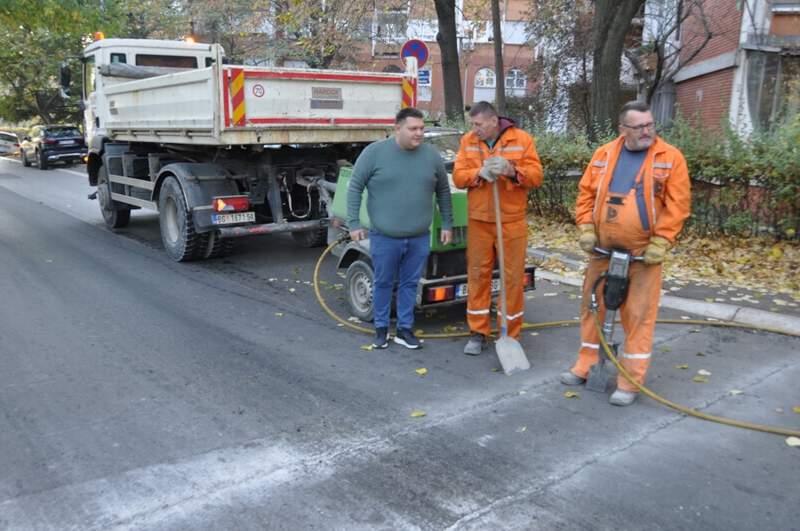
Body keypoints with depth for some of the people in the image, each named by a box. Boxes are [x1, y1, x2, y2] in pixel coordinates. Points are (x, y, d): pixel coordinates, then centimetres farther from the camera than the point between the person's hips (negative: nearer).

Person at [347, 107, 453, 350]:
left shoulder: (431, 155, 3)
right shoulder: (374, 152, -6)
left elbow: (443, 192, 13)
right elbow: (355, 187, -2)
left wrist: (447, 224, 12)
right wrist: (354, 223, -7)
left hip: (419, 239, 3)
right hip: (384, 238, -2)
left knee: (410, 284, 11)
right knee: (383, 283, 10)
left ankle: (405, 329, 25)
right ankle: (381, 328, 26)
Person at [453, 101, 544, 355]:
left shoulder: (521, 139, -2)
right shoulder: (468, 141, 4)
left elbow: (536, 175, -6)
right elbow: (458, 176, -1)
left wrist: (512, 171, -24)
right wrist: (479, 173, -20)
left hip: (512, 222, -2)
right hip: (478, 222, 2)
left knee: (513, 278, 2)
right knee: (477, 275, 6)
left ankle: (510, 336, 15)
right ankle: (478, 333, 18)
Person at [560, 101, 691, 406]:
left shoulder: (670, 158, -4)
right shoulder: (603, 155, 6)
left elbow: (677, 204, -8)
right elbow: (586, 193, 9)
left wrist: (660, 241, -15)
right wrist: (586, 228, -2)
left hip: (643, 253, -4)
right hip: (603, 250, 4)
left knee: (639, 315, 0)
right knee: (592, 306, 12)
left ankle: (630, 382, 10)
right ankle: (586, 366, 28)